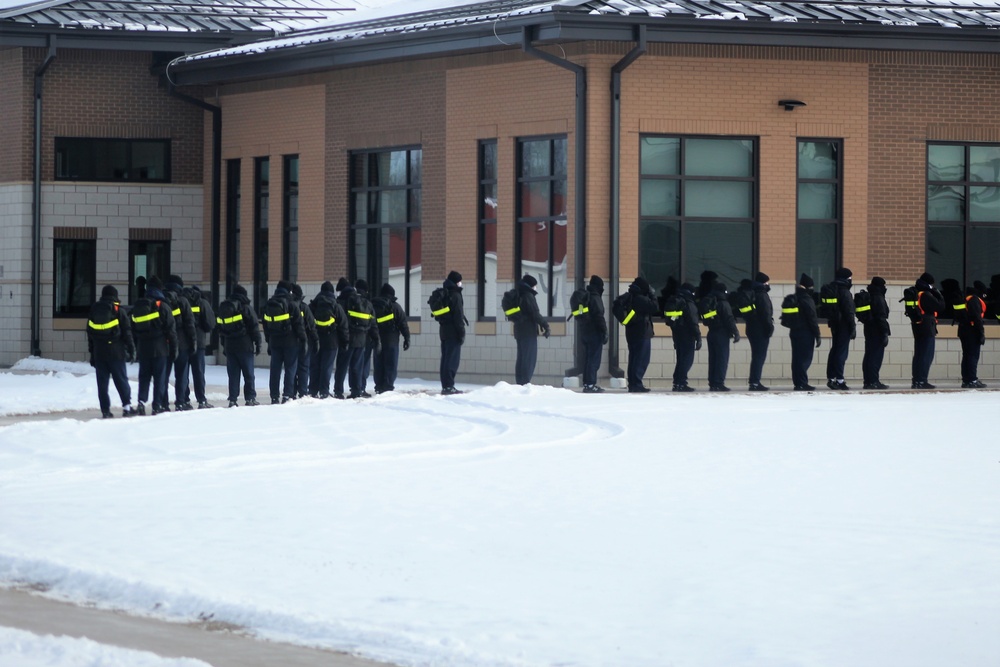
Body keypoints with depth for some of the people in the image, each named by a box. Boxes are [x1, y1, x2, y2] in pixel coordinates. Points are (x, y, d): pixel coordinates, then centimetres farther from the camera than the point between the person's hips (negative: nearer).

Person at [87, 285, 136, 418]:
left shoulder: (94, 311, 10)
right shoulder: (117, 310, -4)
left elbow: (90, 334, 14)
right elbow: (126, 332, -6)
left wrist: (92, 353, 18)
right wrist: (131, 350, 0)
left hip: (99, 352, 3)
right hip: (115, 352, -3)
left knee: (102, 382, 4)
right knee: (121, 380, 1)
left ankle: (105, 410, 0)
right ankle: (126, 406, -5)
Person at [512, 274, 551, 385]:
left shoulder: (519, 296, 15)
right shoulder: (528, 296, -12)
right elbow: (535, 313, -16)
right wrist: (545, 326, -11)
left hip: (519, 330, 9)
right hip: (529, 330, -9)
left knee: (521, 357, 12)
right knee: (529, 357, -7)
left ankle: (520, 381, 13)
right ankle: (525, 382, -12)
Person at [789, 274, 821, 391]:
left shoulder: (795, 297, 13)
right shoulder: (807, 299, -13)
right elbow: (812, 318, -15)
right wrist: (817, 335, -12)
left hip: (794, 331, 9)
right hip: (805, 333, -9)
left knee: (797, 358, 10)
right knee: (805, 358, -7)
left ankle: (798, 382, 13)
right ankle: (802, 383, -10)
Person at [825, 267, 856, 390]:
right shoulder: (845, 292, -16)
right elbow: (849, 312, -17)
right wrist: (853, 328, -12)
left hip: (834, 324, 9)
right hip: (844, 326, -9)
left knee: (834, 351, 14)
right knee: (842, 352, -7)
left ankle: (831, 378, 16)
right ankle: (839, 380, -9)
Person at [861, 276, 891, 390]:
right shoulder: (879, 299, -13)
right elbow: (881, 317, -17)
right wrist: (885, 333, -16)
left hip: (868, 329, 9)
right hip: (877, 332, -9)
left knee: (869, 356, 11)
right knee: (876, 356, -8)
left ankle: (868, 381, 13)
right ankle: (873, 381, -11)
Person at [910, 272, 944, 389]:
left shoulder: (915, 294, 11)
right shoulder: (927, 295, -14)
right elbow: (940, 306, -14)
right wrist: (939, 295, 2)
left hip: (917, 326, 9)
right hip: (927, 328, -9)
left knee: (918, 354, 12)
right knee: (927, 355, -7)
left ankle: (916, 381, 13)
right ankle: (922, 381, -11)